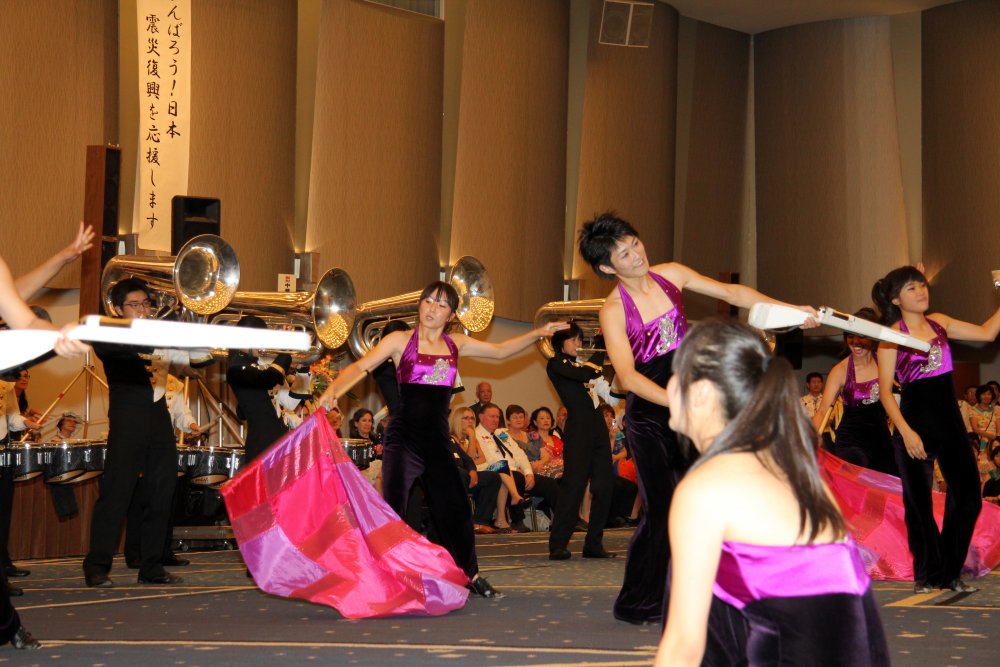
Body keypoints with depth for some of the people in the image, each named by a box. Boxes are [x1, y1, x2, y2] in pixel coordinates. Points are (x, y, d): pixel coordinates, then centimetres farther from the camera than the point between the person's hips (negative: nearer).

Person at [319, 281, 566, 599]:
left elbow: (499, 351, 21)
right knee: (394, 511, -7)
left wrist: (539, 333, 15)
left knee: (456, 509, 6)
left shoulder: (455, 344, 10)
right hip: (403, 438, -4)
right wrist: (333, 388, -28)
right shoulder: (400, 340, -2)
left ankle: (469, 575, 23)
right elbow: (360, 367, -10)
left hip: (438, 441, 4)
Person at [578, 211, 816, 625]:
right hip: (648, 415, -5)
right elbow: (627, 376, -19)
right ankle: (637, 603, 6)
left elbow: (731, 293, 6)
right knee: (661, 509, -9)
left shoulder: (670, 275, 3)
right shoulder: (613, 310, -10)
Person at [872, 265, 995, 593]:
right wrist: (906, 432, -16)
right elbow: (885, 391, -8)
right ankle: (928, 575, 17)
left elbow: (986, 332, 14)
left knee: (968, 497, 1)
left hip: (950, 422, 5)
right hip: (916, 424, -5)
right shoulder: (892, 336, -4)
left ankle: (950, 572, 16)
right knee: (919, 504, 2)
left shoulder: (939, 323, 10)